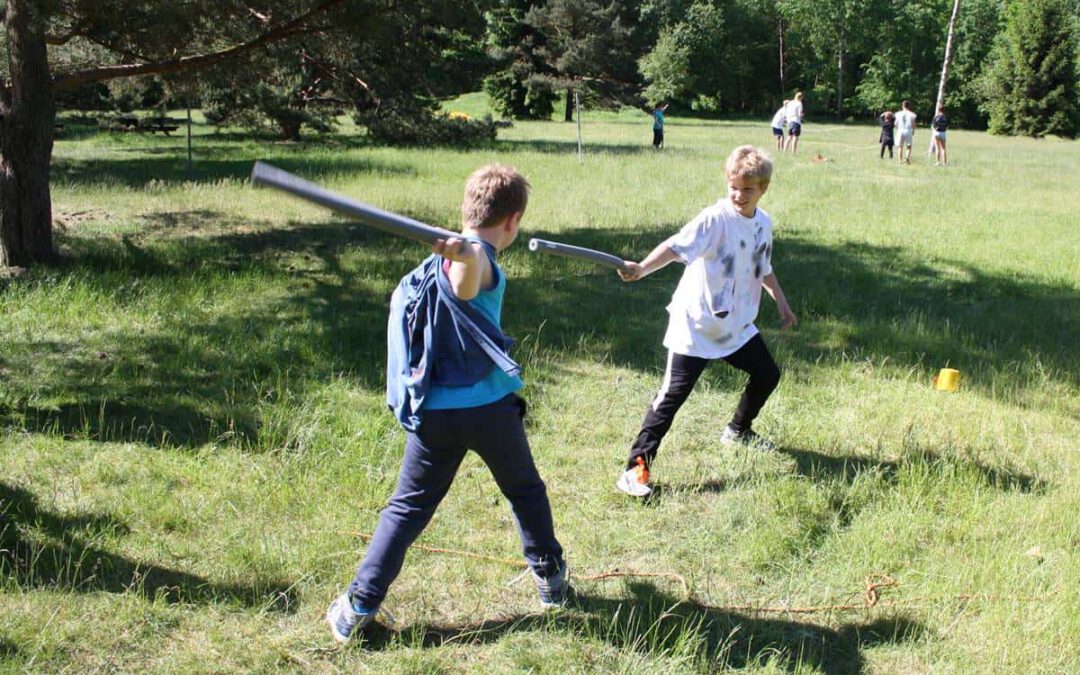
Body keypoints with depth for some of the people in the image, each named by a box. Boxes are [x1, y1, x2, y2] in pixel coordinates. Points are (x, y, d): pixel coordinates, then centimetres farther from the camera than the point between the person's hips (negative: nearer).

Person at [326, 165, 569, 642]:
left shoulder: (439, 258, 10)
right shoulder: (478, 258, -12)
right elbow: (463, 286, -38)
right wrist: (464, 253, -59)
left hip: (434, 411, 5)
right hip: (489, 407, -5)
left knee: (407, 508, 9)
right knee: (526, 491, 20)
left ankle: (357, 609, 3)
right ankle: (552, 580, 34)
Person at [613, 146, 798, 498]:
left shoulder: (763, 223, 3)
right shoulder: (715, 219, -20)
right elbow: (676, 246, -36)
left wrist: (781, 301, 28)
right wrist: (642, 268, -52)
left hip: (737, 324, 8)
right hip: (695, 326, -7)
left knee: (767, 375, 19)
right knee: (674, 393, -11)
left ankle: (738, 431, 45)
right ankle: (636, 467, -6)